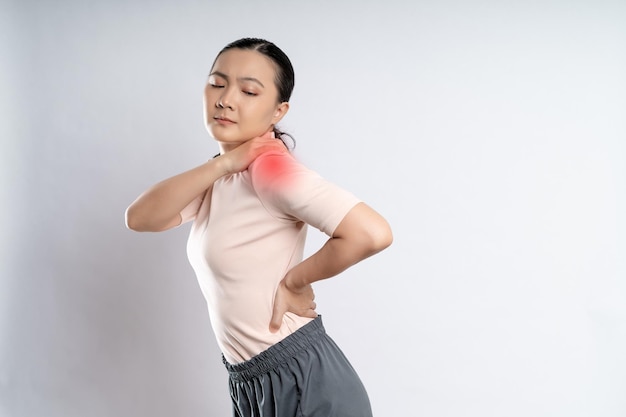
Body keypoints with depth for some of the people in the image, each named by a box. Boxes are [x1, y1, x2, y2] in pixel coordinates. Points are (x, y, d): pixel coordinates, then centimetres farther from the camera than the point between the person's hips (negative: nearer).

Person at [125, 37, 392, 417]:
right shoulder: (222, 177, 7)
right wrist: (221, 164, -18)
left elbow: (373, 233, -30)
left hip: (305, 385, -8)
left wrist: (294, 280, -16)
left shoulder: (269, 164, -18)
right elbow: (139, 218, -7)